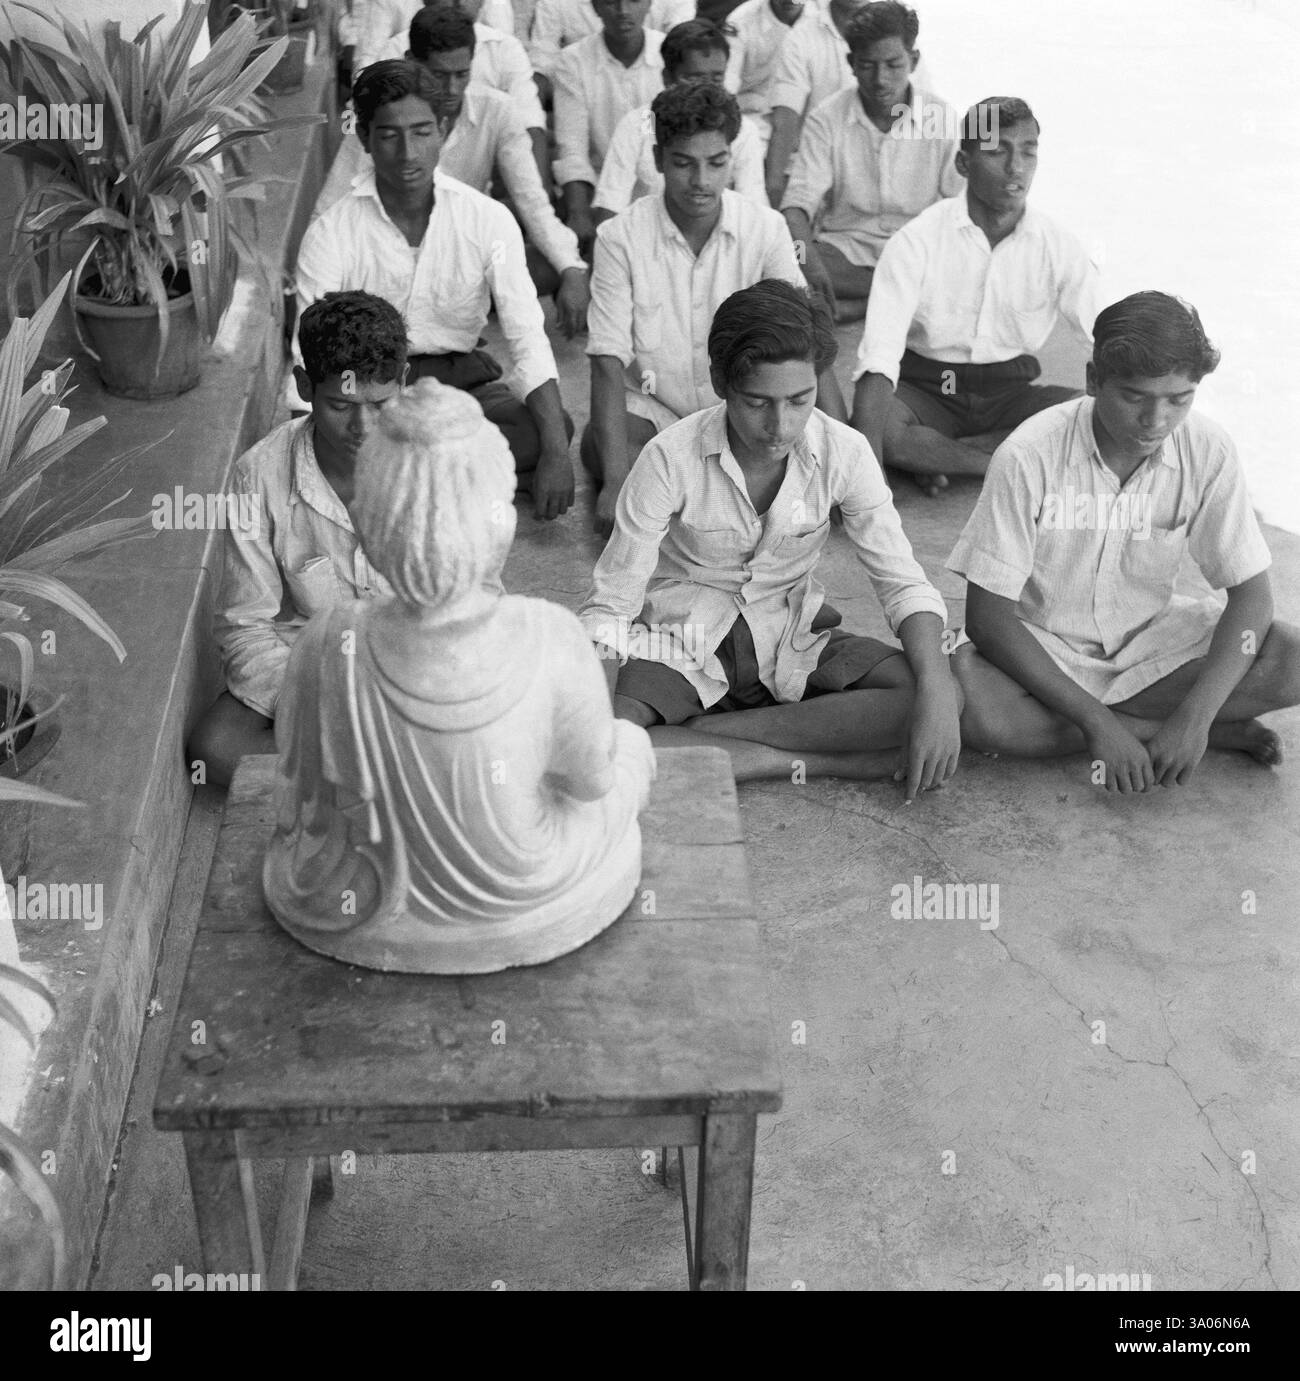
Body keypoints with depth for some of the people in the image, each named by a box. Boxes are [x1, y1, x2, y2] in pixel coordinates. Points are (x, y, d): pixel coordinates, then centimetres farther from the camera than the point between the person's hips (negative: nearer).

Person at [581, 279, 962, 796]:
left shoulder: (842, 453, -13)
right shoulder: (671, 458, -20)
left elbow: (902, 582, -10)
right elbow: (611, 605, -16)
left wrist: (936, 695, -28)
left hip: (792, 641, 3)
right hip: (683, 645, -2)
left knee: (942, 697, -23)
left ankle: (696, 734, -20)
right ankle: (808, 761, -23)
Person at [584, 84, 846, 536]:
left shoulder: (766, 229, -8)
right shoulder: (620, 237, -12)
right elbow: (609, 361, -17)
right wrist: (617, 481, -31)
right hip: (652, 406, -1)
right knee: (597, 446, -33)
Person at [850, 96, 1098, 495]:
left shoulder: (1060, 248, -4)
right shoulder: (918, 241, -14)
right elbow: (879, 356, -23)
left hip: (1009, 391, 4)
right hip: (925, 386, -3)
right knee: (883, 429, -36)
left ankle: (931, 454, -18)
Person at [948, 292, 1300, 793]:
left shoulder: (1207, 451, -15)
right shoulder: (1028, 456, -24)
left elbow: (1251, 595, -12)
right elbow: (988, 616, -22)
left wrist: (1195, 715, -27)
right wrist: (1095, 721, -28)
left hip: (1150, 638, 1)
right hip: (1041, 648, -1)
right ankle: (1221, 733, -19)